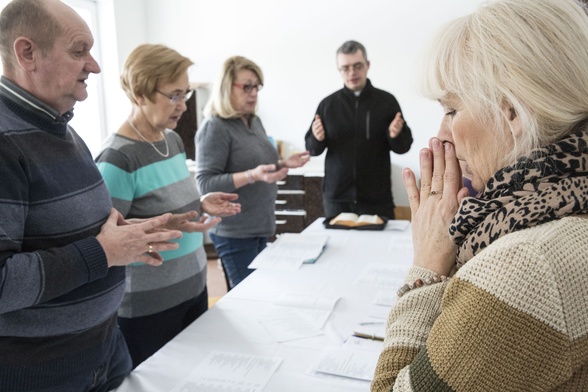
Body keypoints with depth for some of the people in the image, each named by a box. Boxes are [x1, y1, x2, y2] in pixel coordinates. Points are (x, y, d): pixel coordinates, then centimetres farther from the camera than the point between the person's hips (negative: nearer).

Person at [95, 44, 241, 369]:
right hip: (147, 307, -7)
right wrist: (166, 226, -29)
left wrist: (201, 204, -1)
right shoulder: (117, 158, -21)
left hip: (193, 288, 8)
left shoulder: (173, 140, 5)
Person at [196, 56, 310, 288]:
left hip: (259, 226, 8)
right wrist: (252, 176, -31)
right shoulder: (215, 127, -15)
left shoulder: (254, 121, 9)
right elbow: (206, 184, -20)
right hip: (234, 231, -8)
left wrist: (284, 164, 3)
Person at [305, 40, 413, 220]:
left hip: (377, 198, -1)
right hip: (336, 198, 1)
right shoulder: (328, 104, 5)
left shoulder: (386, 101, 0)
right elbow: (312, 148, 8)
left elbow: (404, 146, 4)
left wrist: (396, 136, -17)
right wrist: (317, 139, -13)